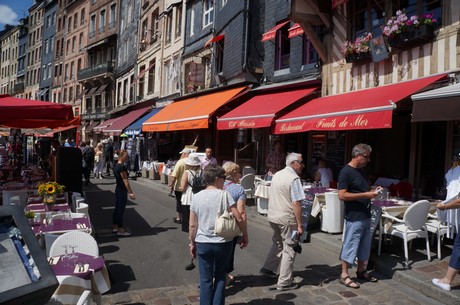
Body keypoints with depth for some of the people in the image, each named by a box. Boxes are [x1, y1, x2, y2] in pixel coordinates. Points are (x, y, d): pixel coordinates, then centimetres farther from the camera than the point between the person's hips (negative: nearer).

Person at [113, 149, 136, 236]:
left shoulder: (116, 166, 10)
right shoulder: (122, 167, -19)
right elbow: (125, 181, -21)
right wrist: (130, 192, -20)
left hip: (118, 189, 10)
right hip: (122, 190, -10)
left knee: (117, 208, 17)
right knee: (121, 209, -2)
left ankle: (114, 226, 27)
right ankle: (120, 230, 5)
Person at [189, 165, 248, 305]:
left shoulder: (196, 197, -1)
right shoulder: (224, 194, -9)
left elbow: (192, 225, 2)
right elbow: (239, 219, -11)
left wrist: (192, 243, 15)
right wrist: (245, 236, 4)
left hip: (202, 243, 2)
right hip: (223, 242, -1)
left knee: (205, 280, 13)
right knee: (220, 277, 18)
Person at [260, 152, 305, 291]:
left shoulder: (277, 175, 9)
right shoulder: (294, 178, -17)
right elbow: (296, 204, -20)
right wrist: (300, 225, -15)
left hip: (272, 216, 8)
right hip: (287, 219, -8)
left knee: (278, 243, 26)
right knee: (289, 249, 4)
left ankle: (268, 268, 34)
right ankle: (284, 282, 11)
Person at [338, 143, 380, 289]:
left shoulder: (361, 171, 12)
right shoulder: (346, 172, -16)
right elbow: (342, 195, -22)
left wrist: (372, 191, 3)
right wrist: (365, 195, -22)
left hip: (365, 215, 9)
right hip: (354, 217, -9)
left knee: (365, 245, 17)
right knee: (350, 245, 1)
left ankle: (361, 271, 33)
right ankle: (344, 275, 13)